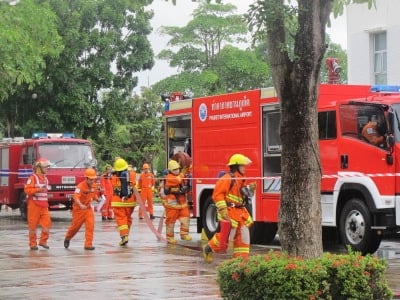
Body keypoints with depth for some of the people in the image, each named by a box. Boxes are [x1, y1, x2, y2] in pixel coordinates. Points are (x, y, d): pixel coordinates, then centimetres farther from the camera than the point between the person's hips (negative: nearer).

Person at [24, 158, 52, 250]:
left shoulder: (45, 179, 15)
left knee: (47, 223, -4)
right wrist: (39, 189, -24)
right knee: (33, 225, 0)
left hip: (44, 205, 6)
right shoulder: (33, 178, -9)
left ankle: (43, 241, 9)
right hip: (34, 205, -6)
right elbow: (27, 190, -17)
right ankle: (33, 244, 9)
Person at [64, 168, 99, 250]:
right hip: (79, 209, -5)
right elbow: (76, 197, -34)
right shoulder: (80, 186, -23)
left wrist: (97, 199, -5)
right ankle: (67, 239, 38)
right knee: (75, 226, 9)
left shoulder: (94, 186, -1)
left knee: (90, 226, -10)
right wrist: (81, 205, -51)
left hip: (88, 208, 5)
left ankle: (88, 244, -6)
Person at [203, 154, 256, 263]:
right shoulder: (228, 179, -14)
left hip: (240, 212, 9)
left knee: (244, 235, 3)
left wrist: (250, 189, 5)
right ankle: (208, 249, 19)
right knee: (226, 236, -3)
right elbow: (218, 194, -18)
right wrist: (223, 210, -24)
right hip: (229, 212, -9)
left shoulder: (241, 179, 15)